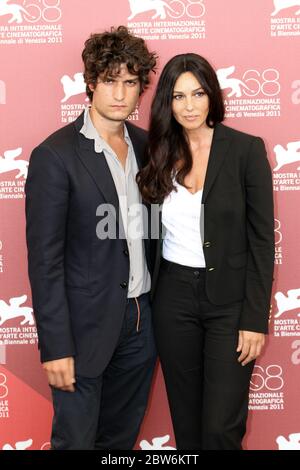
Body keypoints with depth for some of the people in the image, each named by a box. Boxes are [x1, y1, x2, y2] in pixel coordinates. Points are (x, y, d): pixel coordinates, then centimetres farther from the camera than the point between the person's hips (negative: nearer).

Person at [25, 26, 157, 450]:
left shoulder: (146, 145, 5)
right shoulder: (55, 155, -14)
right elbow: (44, 259, -14)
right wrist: (55, 347, -15)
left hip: (141, 319, 6)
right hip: (86, 325, -5)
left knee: (122, 435, 20)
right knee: (76, 438, 10)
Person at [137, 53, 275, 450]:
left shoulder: (246, 150, -7)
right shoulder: (160, 153, 3)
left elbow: (262, 239, -8)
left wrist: (255, 319, -11)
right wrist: (148, 301, 4)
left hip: (230, 299, -3)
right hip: (173, 297, 4)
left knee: (221, 426, -2)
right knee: (186, 421, 14)